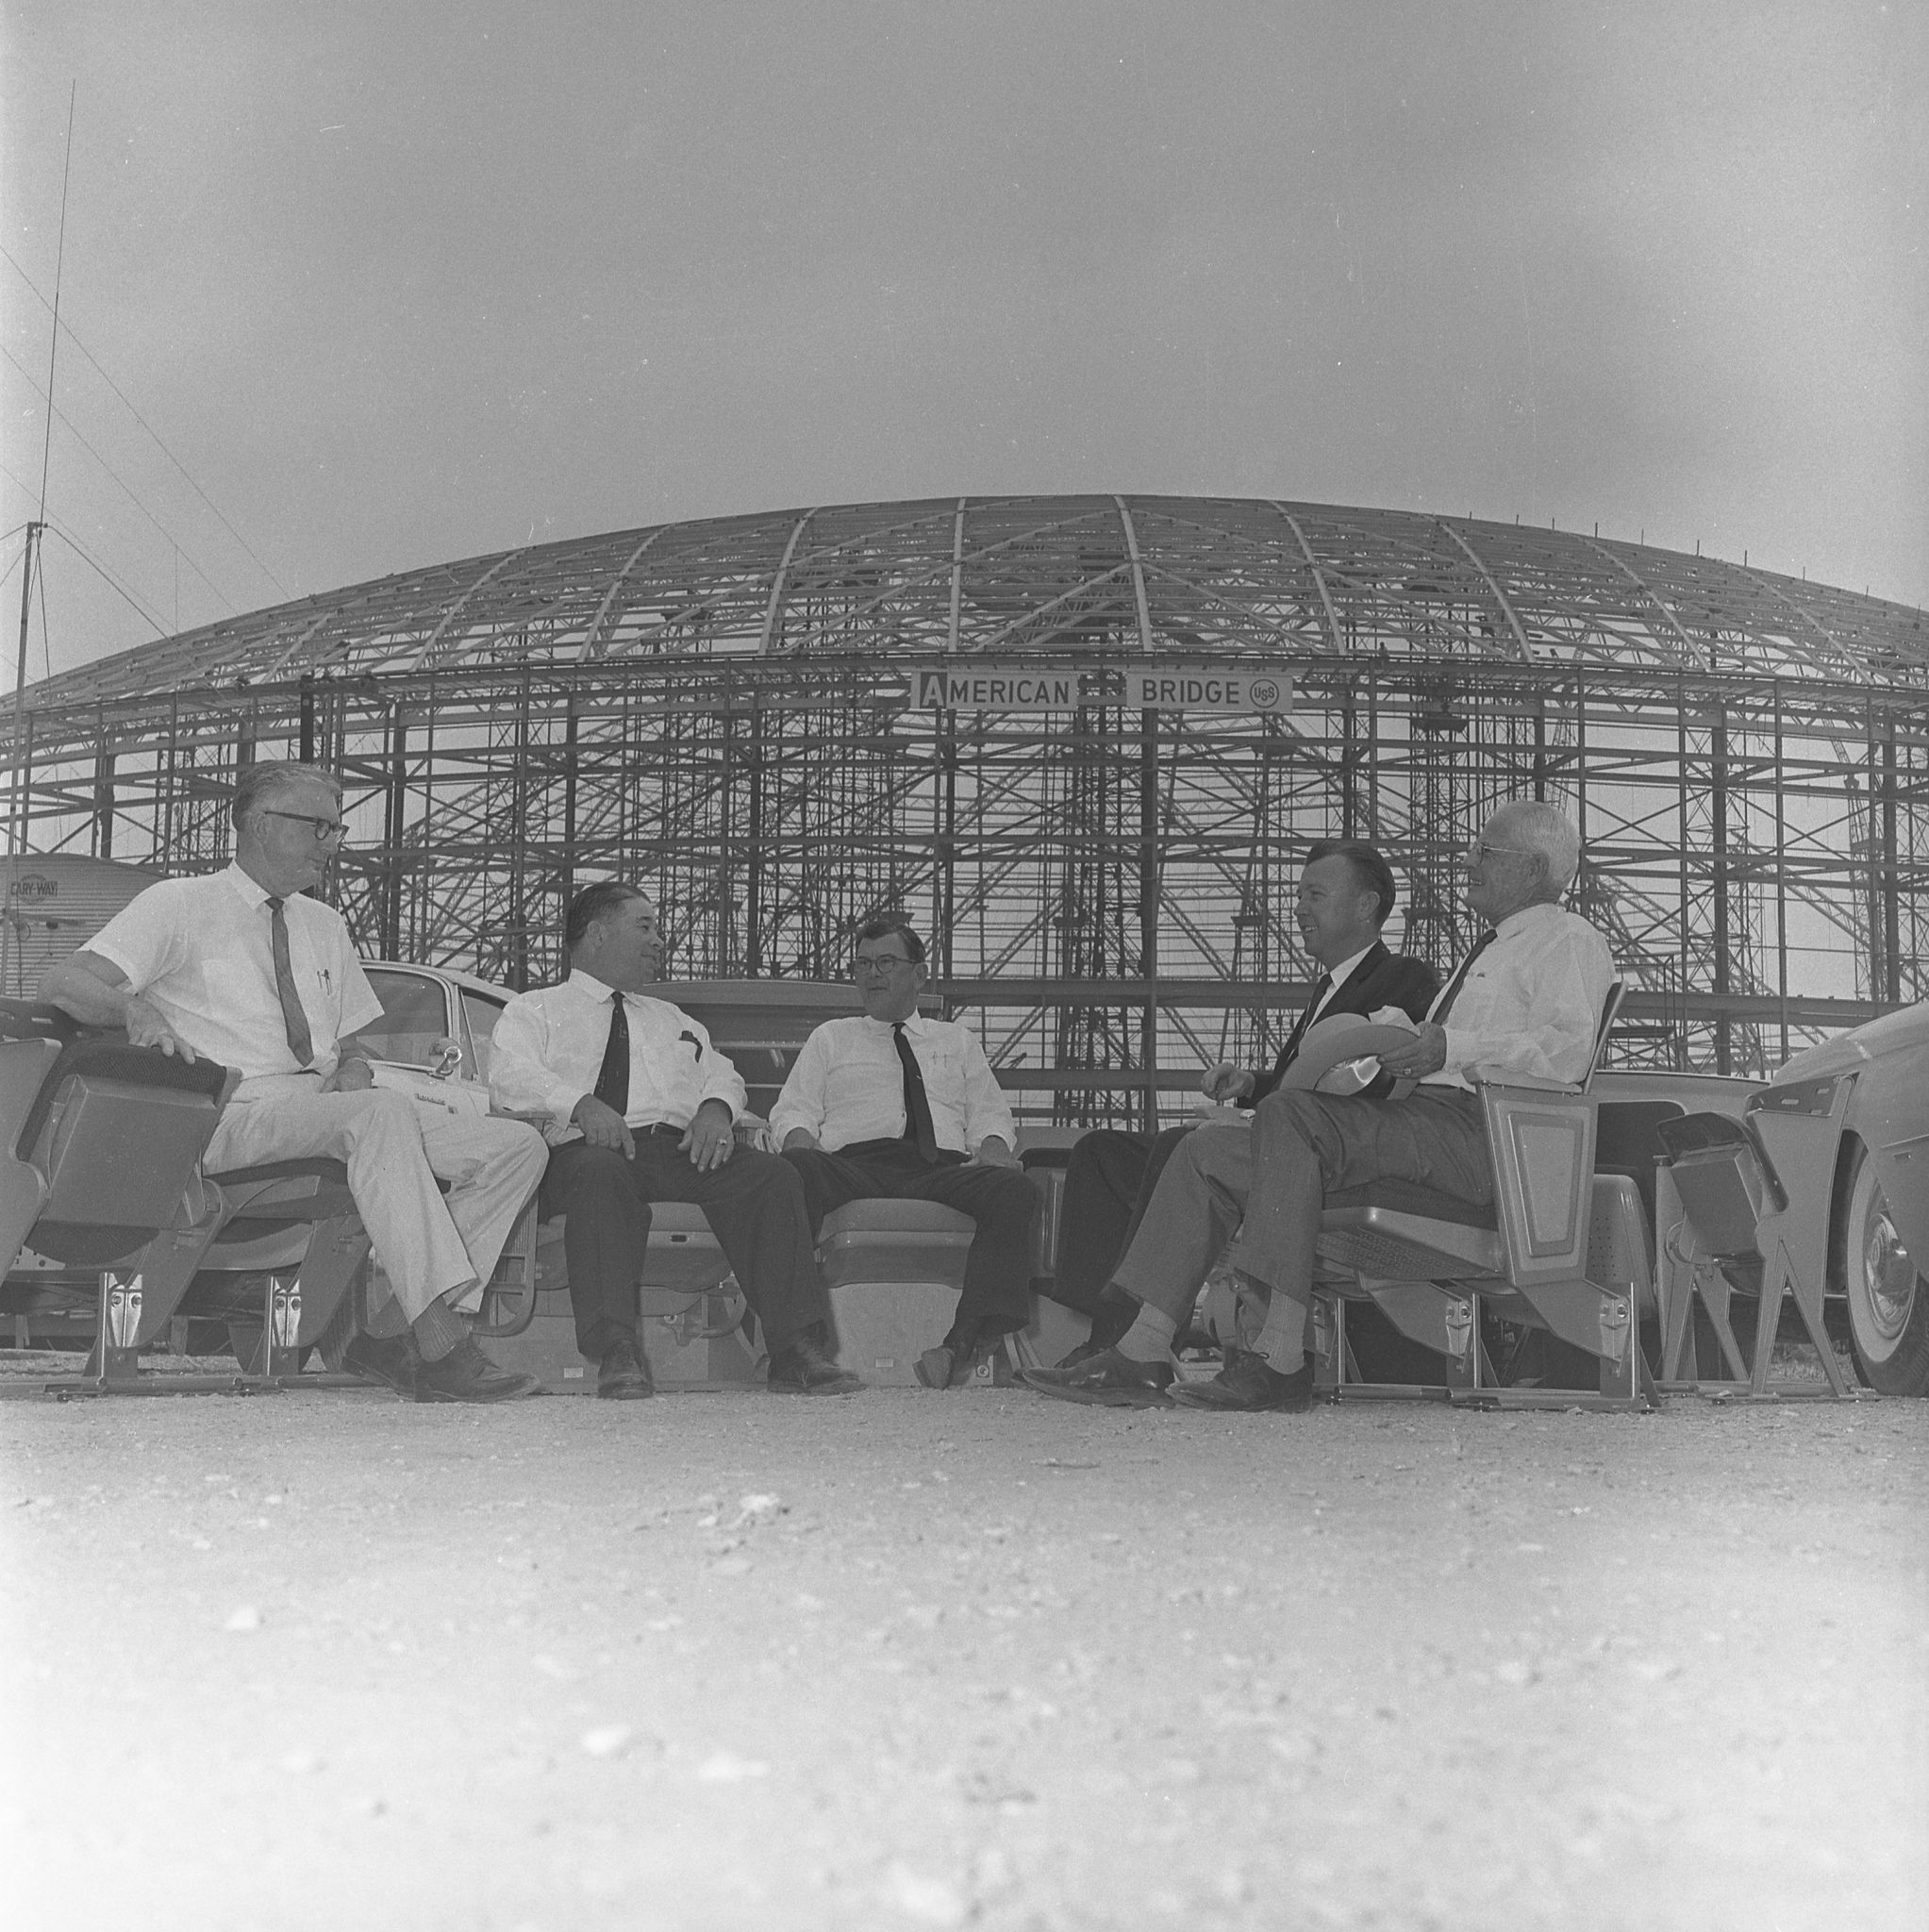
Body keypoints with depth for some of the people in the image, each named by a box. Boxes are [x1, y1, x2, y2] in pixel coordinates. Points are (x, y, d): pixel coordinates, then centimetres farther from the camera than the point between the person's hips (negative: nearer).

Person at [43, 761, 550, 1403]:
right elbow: (64, 982, -3)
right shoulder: (181, 904, 7)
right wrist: (135, 1007, -26)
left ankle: (389, 1335, -22)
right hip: (236, 1119, -7)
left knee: (517, 1146, -13)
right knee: (385, 1113, -38)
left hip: (326, 1108, 7)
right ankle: (441, 1347, -43)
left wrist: (353, 1070, 1)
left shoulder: (325, 926, 25)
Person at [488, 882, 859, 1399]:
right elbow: (511, 1075, 1)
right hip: (587, 1146, -4)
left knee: (771, 1175, -25)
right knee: (603, 1174, -41)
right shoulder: (533, 1010, 21)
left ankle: (795, 1353, -33)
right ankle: (617, 1354, -48)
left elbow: (721, 1073, 25)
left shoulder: (672, 1020, 38)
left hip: (679, 1145, 4)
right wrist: (580, 1103, -18)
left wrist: (716, 1106, 0)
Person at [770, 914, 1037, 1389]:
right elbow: (793, 1112, 18)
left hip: (943, 1169, 1)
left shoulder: (958, 1042, 31)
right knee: (796, 1170, -38)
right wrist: (802, 1143, -7)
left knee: (1012, 1188, -35)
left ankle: (966, 1342, -43)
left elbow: (989, 1116, 21)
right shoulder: (830, 1038, 29)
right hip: (853, 1167, -1)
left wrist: (992, 1149, -4)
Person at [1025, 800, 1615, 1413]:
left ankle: (1281, 1356, -36)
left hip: (1475, 1131, -9)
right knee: (1206, 1153, -3)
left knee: (1290, 1115, -32)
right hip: (1427, 1120, 10)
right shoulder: (1490, 948, 34)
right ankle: (1143, 1355, -11)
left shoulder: (1567, 938, 4)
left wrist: (1454, 1048, -21)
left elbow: (1567, 1046, -15)